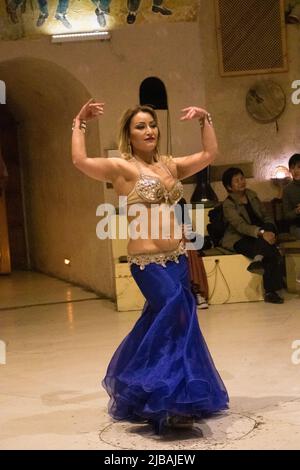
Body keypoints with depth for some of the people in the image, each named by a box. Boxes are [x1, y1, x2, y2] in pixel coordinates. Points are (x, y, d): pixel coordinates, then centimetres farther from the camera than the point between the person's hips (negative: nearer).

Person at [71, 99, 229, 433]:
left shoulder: (170, 165, 13)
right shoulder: (121, 167, -5)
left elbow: (209, 155, 16)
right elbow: (80, 161, -18)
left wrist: (205, 120, 11)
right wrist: (79, 124, -10)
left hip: (177, 258, 7)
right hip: (148, 261, -7)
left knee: (162, 321, 13)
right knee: (177, 314, -16)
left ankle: (139, 393, 30)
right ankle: (175, 399, -6)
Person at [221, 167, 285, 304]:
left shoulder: (251, 195, 9)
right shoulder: (228, 204, -11)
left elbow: (266, 216, 9)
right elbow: (240, 225, -25)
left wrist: (269, 231, -13)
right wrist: (261, 233, -39)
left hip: (258, 236, 6)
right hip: (238, 240, -6)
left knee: (268, 227, -30)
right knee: (273, 255, -29)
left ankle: (259, 258, -38)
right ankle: (270, 291, -28)